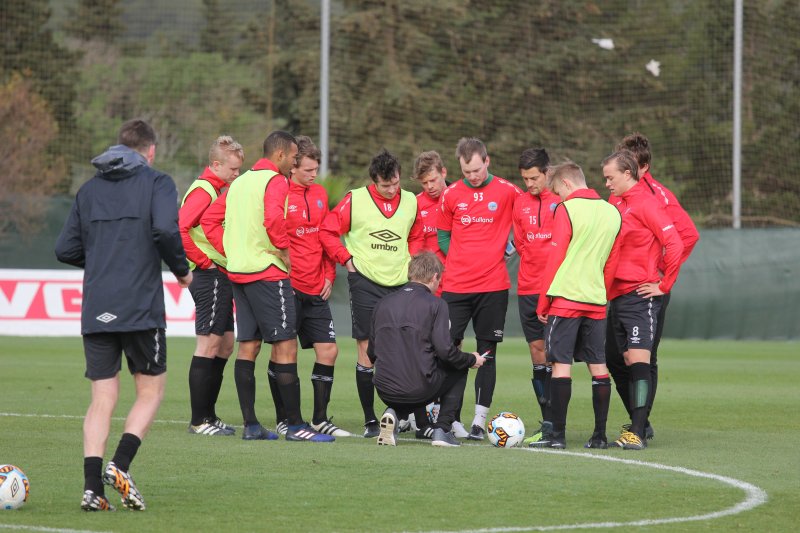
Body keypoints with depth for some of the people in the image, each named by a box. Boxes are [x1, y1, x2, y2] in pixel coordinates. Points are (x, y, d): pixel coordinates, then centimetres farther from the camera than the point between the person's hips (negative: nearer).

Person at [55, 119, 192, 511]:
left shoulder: (89, 189, 14)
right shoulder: (156, 183, -1)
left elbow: (66, 249, 11)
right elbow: (166, 229, -18)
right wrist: (182, 269, -2)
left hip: (95, 311, 4)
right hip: (141, 308, -4)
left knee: (102, 398, 6)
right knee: (151, 391, 10)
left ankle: (93, 486, -6)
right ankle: (121, 465, -10)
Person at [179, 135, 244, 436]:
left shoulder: (221, 191, 17)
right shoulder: (203, 191, -13)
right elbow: (179, 229, -25)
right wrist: (204, 261, -18)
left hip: (221, 278, 10)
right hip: (210, 277, -10)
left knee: (224, 346, 12)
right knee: (209, 345, -8)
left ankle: (208, 415, 17)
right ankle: (199, 421, -5)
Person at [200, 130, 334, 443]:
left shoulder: (240, 182, 16)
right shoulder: (275, 181, -9)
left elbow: (209, 220, 17)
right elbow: (272, 218, -28)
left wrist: (231, 252, 13)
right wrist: (283, 249, -14)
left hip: (239, 273, 9)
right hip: (267, 272, -8)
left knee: (248, 345, 9)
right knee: (285, 345, -5)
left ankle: (250, 425, 8)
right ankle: (295, 425, -6)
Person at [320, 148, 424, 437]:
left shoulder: (410, 202, 7)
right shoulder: (355, 200, -4)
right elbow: (327, 231, 0)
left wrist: (411, 264, 8)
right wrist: (347, 260, -4)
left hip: (400, 284, 3)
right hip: (365, 283, -3)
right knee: (367, 351, -3)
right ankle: (370, 420, 4)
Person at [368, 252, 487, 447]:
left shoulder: (383, 303, 12)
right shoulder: (435, 304, -4)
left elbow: (372, 353, 15)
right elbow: (445, 350, -12)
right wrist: (472, 360, 8)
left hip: (385, 391, 5)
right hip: (419, 390, -5)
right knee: (459, 370, 24)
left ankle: (394, 414, 6)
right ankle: (442, 430, 12)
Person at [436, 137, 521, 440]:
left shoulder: (507, 192, -2)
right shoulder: (451, 195, 4)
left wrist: (508, 247, 0)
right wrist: (462, 260, 3)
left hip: (493, 286, -1)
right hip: (455, 287, 1)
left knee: (487, 352, 3)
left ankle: (480, 420, 8)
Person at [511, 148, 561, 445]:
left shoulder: (564, 200, -6)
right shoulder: (520, 202, 11)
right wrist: (533, 261, 12)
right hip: (528, 288, 6)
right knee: (537, 351, 7)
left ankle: (554, 424, -10)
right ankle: (547, 423, 12)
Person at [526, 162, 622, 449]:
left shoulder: (566, 209, -7)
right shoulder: (613, 213, 11)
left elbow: (555, 259, -7)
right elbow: (612, 263, 15)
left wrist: (542, 303, -1)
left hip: (566, 299, -6)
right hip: (596, 302, 6)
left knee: (561, 363, -4)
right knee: (598, 366, 7)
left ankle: (557, 433, -6)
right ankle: (600, 434, 7)